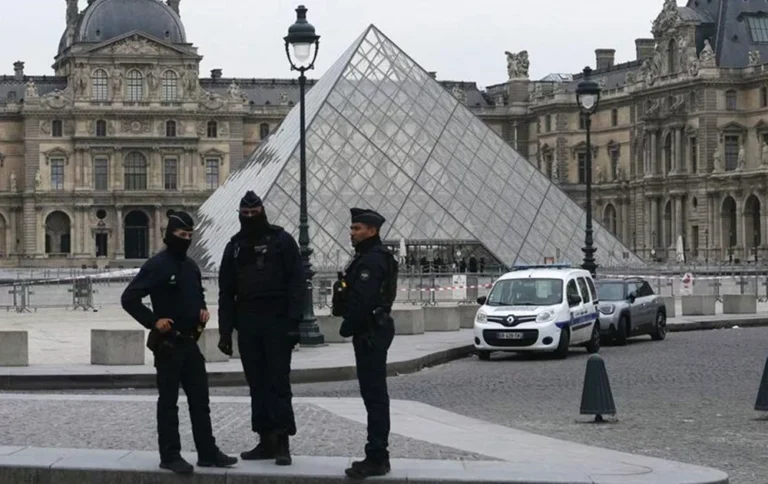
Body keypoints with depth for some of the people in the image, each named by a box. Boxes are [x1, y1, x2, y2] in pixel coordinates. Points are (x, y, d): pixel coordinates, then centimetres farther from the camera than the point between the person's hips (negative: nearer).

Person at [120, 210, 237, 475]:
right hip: (168, 343, -8)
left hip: (190, 342, 8)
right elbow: (129, 298, -17)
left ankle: (208, 452, 16)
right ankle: (170, 456, 5)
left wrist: (202, 309, 8)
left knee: (200, 400, 10)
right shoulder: (157, 265, -13)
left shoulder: (190, 266, 11)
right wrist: (153, 321, -19)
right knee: (168, 401, 0)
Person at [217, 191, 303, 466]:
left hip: (277, 322, -5)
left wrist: (293, 321, -14)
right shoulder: (235, 247, 14)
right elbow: (226, 292, 14)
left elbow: (296, 284, -4)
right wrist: (225, 331, 8)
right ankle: (266, 441, 11)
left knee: (278, 382, -6)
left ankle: (282, 442, -6)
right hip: (247, 324, 5)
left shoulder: (282, 241, 1)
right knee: (257, 384, 6)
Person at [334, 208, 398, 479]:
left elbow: (362, 300, -24)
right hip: (372, 332, 11)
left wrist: (347, 327, -15)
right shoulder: (369, 257, 18)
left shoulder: (372, 260, -17)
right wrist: (351, 327, 14)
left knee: (374, 394, -10)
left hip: (370, 334, -11)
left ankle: (377, 458, -10)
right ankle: (377, 456, 19)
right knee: (374, 395, 13)